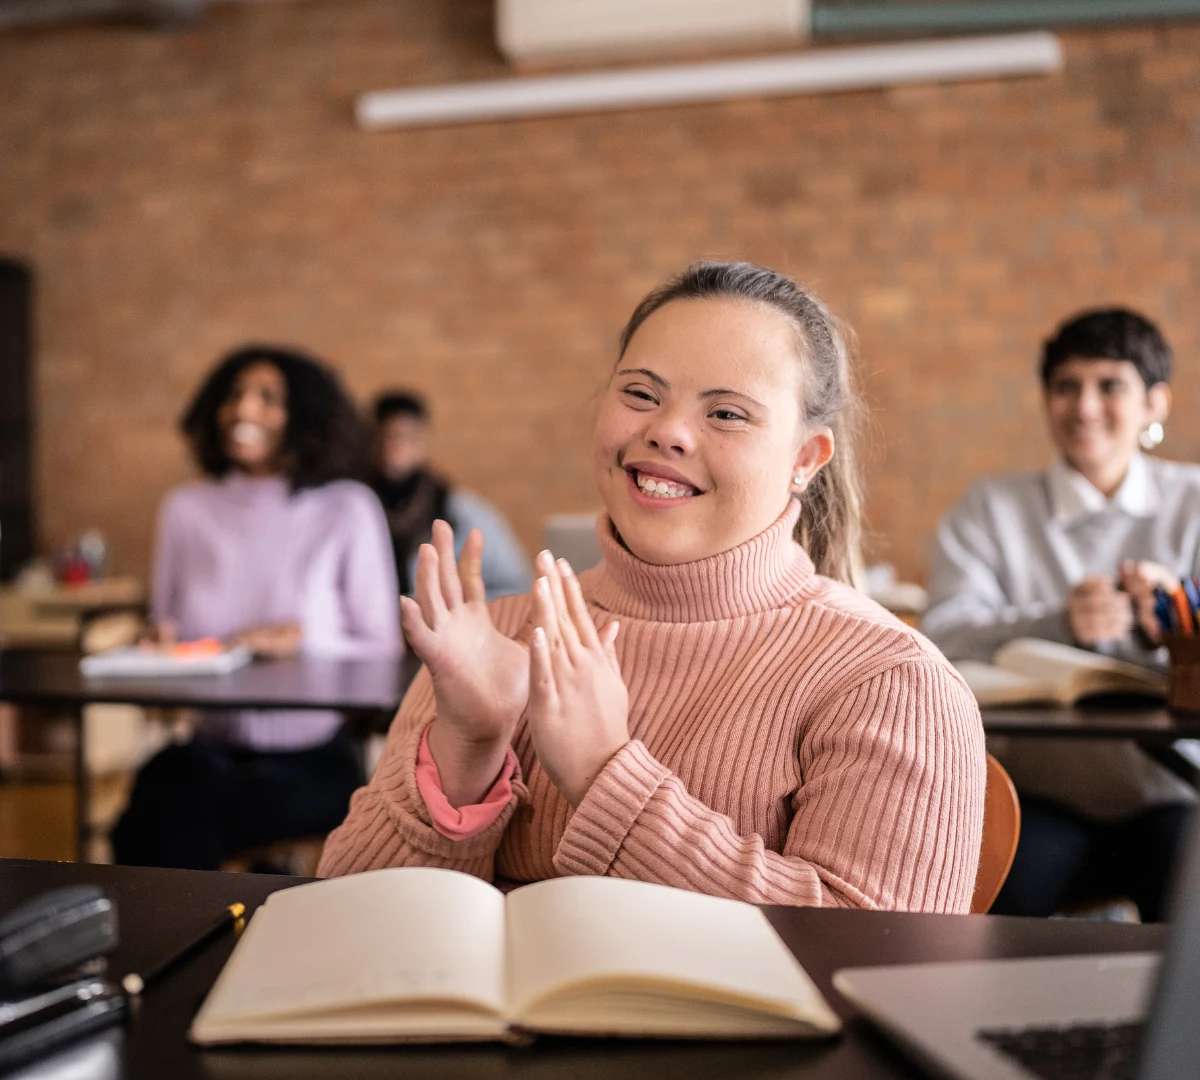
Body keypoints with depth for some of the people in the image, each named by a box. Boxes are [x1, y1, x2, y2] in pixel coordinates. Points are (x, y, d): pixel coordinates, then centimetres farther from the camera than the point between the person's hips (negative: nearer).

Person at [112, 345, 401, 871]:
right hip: (211, 746, 3)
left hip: (314, 762, -3)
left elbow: (383, 650, -1)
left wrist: (305, 639, -18)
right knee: (174, 779, -32)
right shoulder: (185, 509, 8)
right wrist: (159, 644, -9)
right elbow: (165, 629, 15)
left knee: (171, 817, -30)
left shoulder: (347, 509, -2)